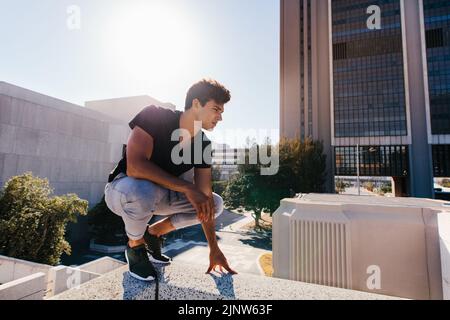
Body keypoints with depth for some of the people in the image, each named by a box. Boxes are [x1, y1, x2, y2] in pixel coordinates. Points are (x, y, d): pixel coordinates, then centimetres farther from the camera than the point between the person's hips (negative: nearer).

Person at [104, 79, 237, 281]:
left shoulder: (203, 144, -11)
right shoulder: (154, 117, -24)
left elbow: (205, 198, -12)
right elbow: (134, 167, -36)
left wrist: (214, 249, -13)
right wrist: (186, 188, -37)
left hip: (160, 196, 5)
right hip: (123, 188, -4)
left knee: (216, 203, -5)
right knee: (143, 190, -40)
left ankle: (154, 232, 8)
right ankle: (135, 245, -6)